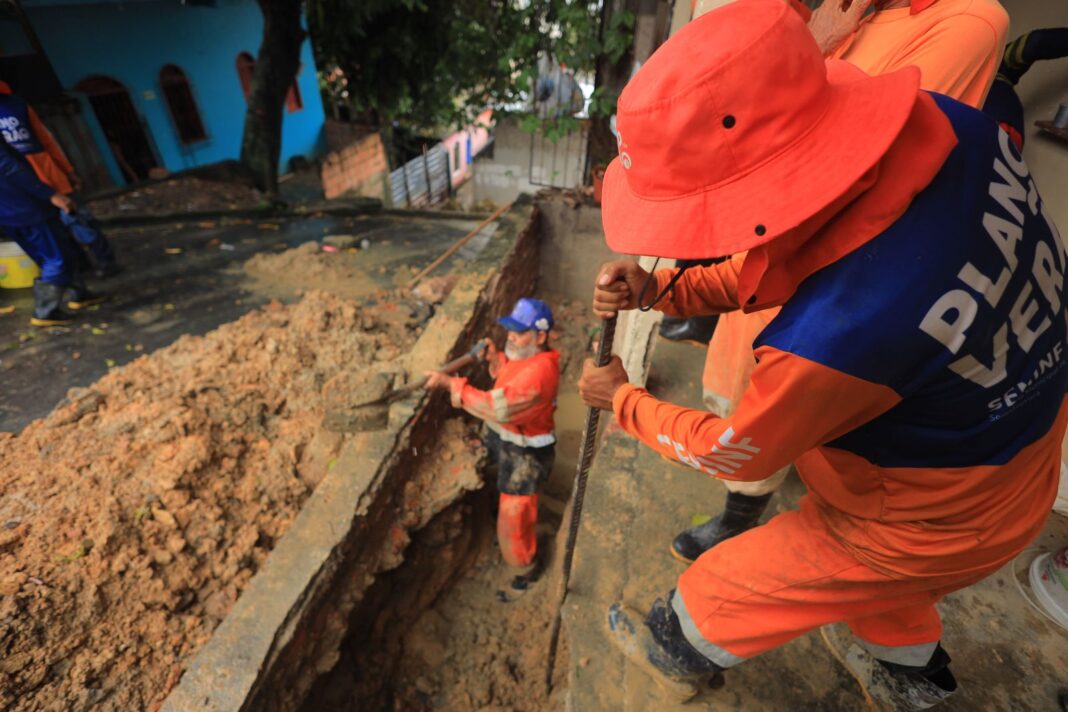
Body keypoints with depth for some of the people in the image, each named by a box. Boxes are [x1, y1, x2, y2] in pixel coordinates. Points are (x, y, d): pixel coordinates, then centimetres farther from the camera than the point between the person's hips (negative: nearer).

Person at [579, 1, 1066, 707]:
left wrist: (622, 400, -7)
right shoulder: (948, 123, -20)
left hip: (933, 519, -7)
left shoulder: (839, 334, -44)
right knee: (871, 568, 37)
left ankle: (680, 650, 51)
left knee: (724, 583, 16)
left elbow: (733, 453, -22)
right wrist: (661, 286, -18)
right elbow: (776, 266, -7)